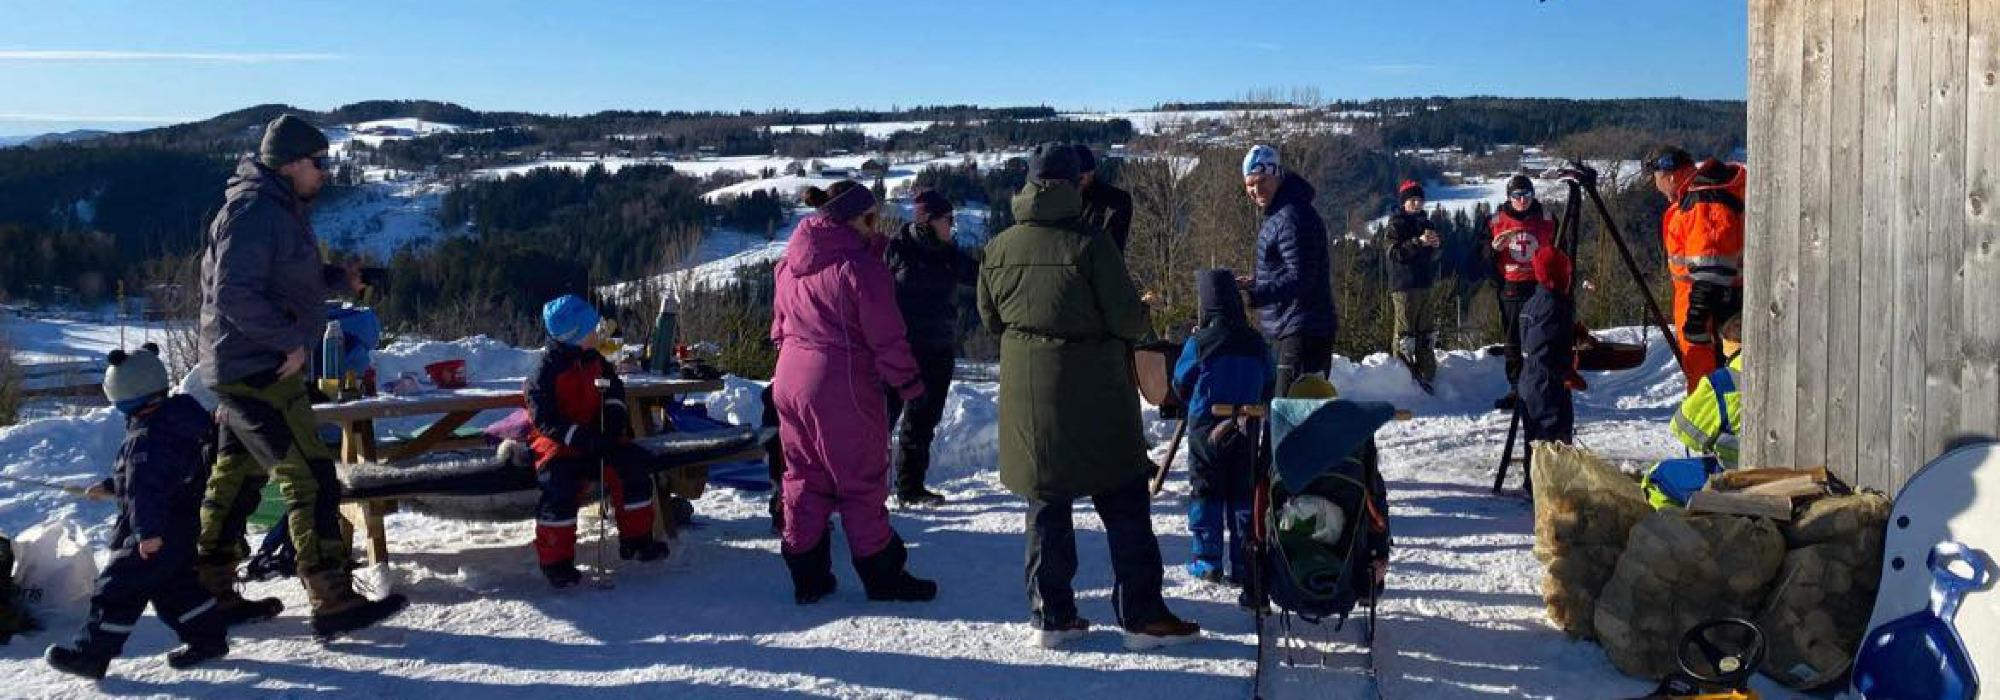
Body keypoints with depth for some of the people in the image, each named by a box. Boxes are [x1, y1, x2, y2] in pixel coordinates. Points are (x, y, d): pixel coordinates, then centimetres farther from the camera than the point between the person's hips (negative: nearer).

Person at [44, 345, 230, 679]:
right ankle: (208, 638, 21)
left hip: (157, 534, -10)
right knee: (175, 584, 18)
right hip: (183, 526, 10)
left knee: (118, 587, -2)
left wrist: (148, 531, -31)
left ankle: (90, 653, 5)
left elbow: (147, 486, -29)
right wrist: (110, 488, 29)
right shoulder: (173, 421, 10)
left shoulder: (146, 436, -23)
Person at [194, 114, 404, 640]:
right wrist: (291, 340, -22)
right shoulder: (254, 211, -17)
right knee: (312, 479, -10)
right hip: (260, 372, -11)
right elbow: (235, 293, -24)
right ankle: (333, 603, -9)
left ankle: (212, 593, 26)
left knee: (236, 478, 16)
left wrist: (336, 278, 4)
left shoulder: (280, 211, 15)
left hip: (243, 371, 11)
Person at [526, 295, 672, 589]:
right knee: (560, 484, -31)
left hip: (594, 436, 7)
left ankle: (636, 539, 6)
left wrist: (615, 413, 1)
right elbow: (544, 419, -22)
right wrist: (581, 438, -30)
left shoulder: (595, 361, 4)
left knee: (635, 463, -8)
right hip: (556, 442, -7)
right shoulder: (546, 371, -17)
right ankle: (555, 561, -19)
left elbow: (613, 387, 21)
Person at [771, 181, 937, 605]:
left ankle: (807, 576, 17)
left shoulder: (789, 263, 9)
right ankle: (881, 575, 14)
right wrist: (908, 384, -4)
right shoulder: (860, 266, -15)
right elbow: (887, 336, -13)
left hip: (790, 383, 7)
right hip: (844, 390, -7)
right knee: (862, 483, 4)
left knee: (804, 479, 13)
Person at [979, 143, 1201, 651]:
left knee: (1046, 503, 13)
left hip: (1026, 394, 5)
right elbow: (1130, 320, -13)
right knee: (1125, 504, 5)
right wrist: (1131, 326, 10)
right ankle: (1142, 615, 7)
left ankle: (1050, 616, 15)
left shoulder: (999, 248, 1)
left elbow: (991, 317, 13)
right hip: (1092, 397, -5)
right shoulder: (1089, 245, -15)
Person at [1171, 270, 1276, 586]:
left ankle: (1207, 561, 7)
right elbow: (1269, 389, 10)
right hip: (1246, 431, 3)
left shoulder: (1199, 343, -11)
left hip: (1205, 428, -3)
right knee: (1243, 495, 9)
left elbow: (1181, 384, 0)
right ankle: (1244, 565, 9)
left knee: (1206, 493, 7)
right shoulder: (1257, 343, 0)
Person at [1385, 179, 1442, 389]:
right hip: (1403, 285, -7)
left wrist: (1436, 244, -1)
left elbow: (1435, 255, 22)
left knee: (1425, 330, 12)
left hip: (1425, 283, 8)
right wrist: (1419, 242, -25)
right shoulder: (1396, 224, -5)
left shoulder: (1425, 222, 16)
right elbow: (1395, 253, -17)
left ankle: (1427, 373, 19)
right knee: (1405, 330, -7)